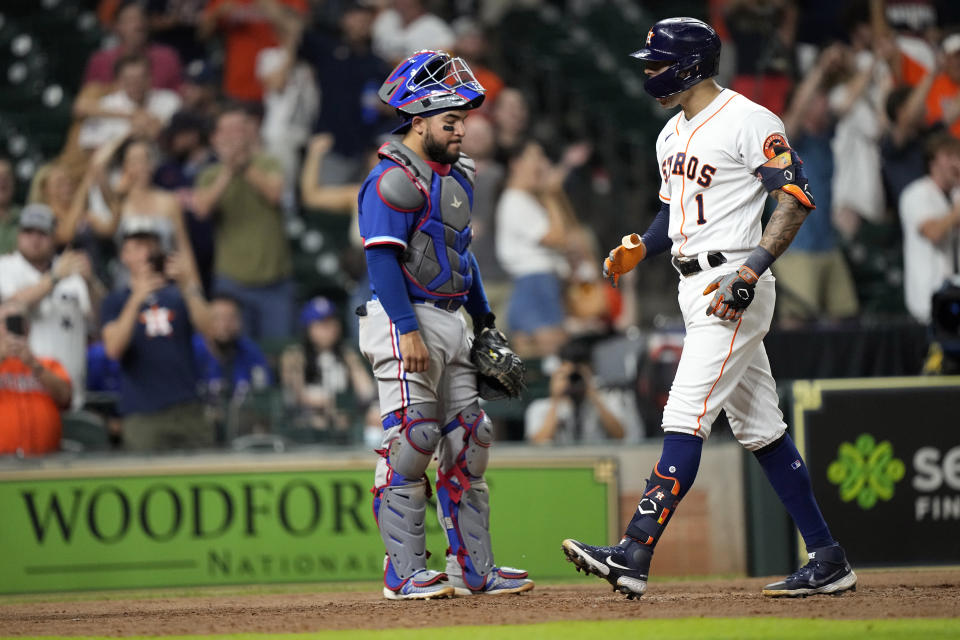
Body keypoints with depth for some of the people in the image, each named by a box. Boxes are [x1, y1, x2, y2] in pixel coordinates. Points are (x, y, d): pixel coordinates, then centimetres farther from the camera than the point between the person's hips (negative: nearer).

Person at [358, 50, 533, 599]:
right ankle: (405, 573, -9)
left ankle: (474, 568, 14)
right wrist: (407, 328, -25)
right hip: (406, 318, -9)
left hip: (451, 322, 9)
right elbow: (382, 257, -18)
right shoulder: (393, 180, -12)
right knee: (411, 443, -11)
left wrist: (485, 320, 22)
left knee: (467, 443, 9)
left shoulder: (457, 178, 17)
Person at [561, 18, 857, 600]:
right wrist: (640, 250, 7)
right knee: (759, 428, 10)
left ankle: (635, 556, -20)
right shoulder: (672, 135, 17)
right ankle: (827, 560, 14)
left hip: (734, 289, -10)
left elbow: (796, 198, -15)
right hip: (696, 290, 10)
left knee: (686, 418, -15)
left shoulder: (749, 122, -11)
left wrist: (751, 271, -24)